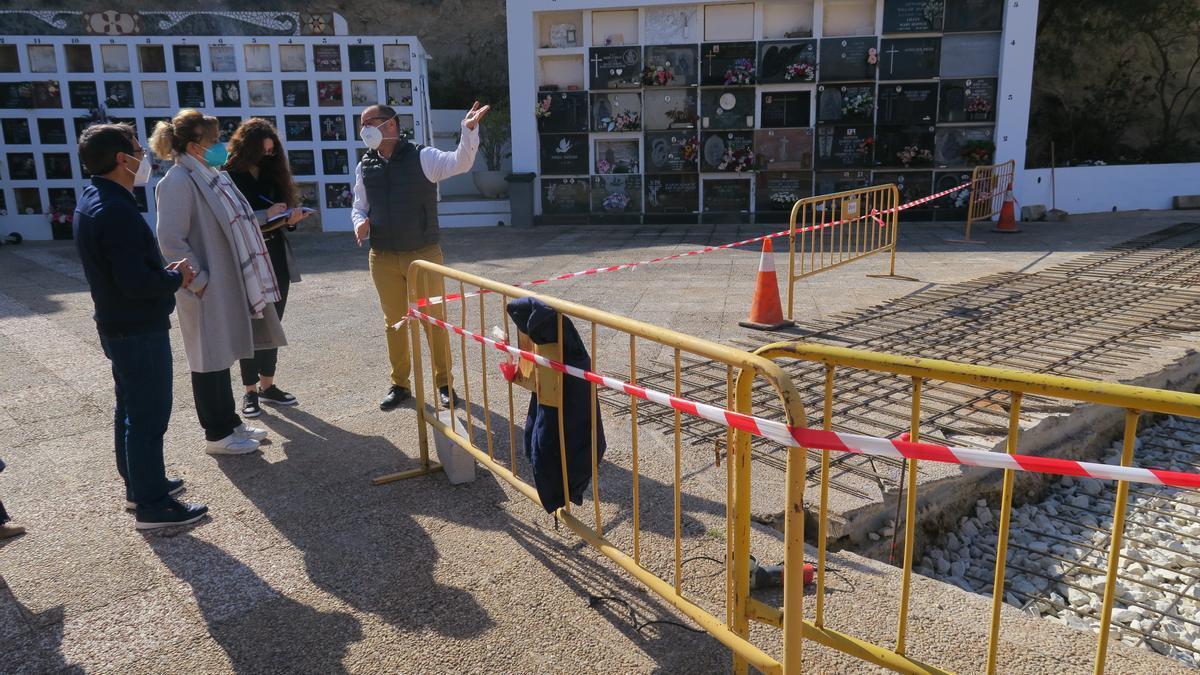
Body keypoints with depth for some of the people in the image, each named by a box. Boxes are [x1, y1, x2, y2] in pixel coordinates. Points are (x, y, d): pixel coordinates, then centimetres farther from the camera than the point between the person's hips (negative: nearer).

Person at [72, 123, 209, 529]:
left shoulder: (92, 201, 9)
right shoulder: (116, 210, -24)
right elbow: (137, 283, -28)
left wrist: (166, 271, 4)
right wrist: (176, 277, -11)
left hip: (118, 325, 11)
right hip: (139, 330, -11)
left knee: (131, 409, 20)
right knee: (149, 415, -2)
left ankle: (139, 486, 34)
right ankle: (153, 505, 6)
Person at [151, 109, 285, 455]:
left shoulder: (211, 175, 11)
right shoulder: (179, 181, -16)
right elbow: (171, 240, -20)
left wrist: (265, 214, 12)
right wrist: (199, 280, -18)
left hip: (228, 284, 9)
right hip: (207, 289, -9)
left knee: (222, 357, 18)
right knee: (210, 361, 3)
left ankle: (230, 423, 30)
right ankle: (217, 435, 15)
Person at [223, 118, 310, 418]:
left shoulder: (272, 174, 10)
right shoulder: (228, 176, -8)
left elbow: (286, 206, 14)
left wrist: (291, 218, -8)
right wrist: (265, 215, -21)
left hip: (276, 258, 5)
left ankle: (267, 385, 19)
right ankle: (250, 391, 9)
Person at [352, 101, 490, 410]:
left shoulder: (422, 157, -7)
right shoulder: (364, 167, 6)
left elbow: (460, 163, -22)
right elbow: (359, 207, 16)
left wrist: (469, 130, -38)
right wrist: (360, 222, -7)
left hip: (423, 255, -4)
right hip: (383, 259, 4)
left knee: (433, 320, 5)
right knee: (394, 323, 13)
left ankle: (444, 382, 20)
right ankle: (400, 384, 26)